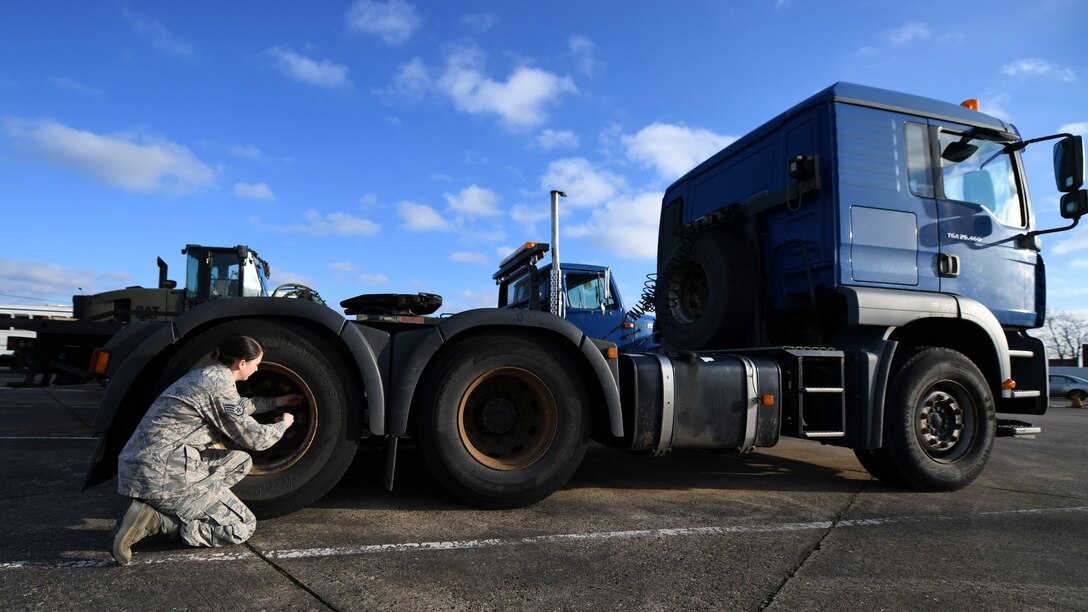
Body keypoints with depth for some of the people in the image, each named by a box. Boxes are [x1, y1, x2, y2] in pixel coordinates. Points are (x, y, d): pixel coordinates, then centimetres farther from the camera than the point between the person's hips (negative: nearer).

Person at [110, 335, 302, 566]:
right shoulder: (219, 384, -15)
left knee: (241, 461, 17)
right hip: (164, 474, -10)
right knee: (243, 527, -3)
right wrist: (283, 424, 10)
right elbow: (255, 439, -9)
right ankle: (154, 520, -11)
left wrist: (278, 401, 41)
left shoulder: (207, 375, 14)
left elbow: (237, 407, 35)